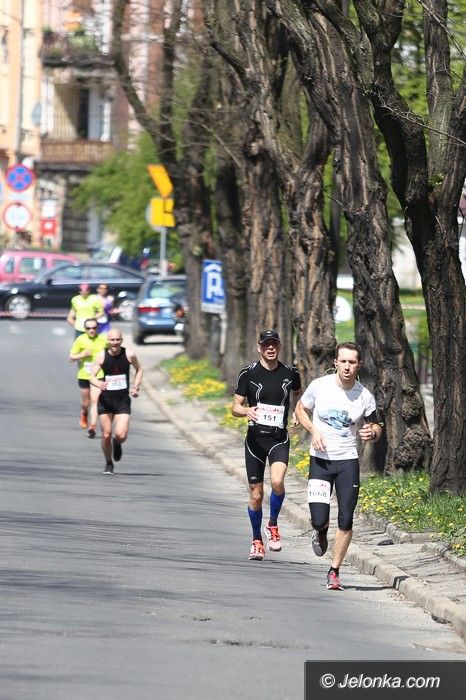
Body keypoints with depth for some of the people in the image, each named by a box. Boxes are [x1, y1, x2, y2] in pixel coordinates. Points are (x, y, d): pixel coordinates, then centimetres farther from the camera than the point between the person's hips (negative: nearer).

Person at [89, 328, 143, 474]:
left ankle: (117, 443, 24)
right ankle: (108, 463, 25)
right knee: (106, 435, 2)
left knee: (121, 435, -14)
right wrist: (99, 384, -30)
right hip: (105, 400, 0)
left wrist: (136, 387, 1)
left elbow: (139, 369, 13)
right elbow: (92, 377, -8)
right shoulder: (102, 356, -7)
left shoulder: (129, 355, -6)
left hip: (123, 400, 0)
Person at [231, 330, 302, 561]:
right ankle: (257, 541, 22)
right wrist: (246, 410, -21)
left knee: (277, 481, -25)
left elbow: (297, 394, 25)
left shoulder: (290, 374, 3)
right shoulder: (248, 374, -1)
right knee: (256, 494, 4)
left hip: (279, 438, 0)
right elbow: (235, 407, 0)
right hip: (255, 438, 0)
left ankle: (273, 524, -1)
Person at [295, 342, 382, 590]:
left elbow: (375, 426, 9)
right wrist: (313, 431, -9)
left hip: (348, 461, 1)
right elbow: (300, 408, 9)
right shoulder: (319, 386, -7)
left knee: (346, 521, -4)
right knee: (319, 519, -11)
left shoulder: (365, 397, -4)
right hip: (320, 460, -1)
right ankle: (321, 532, 28)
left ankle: (334, 571, 12)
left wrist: (372, 433, -16)